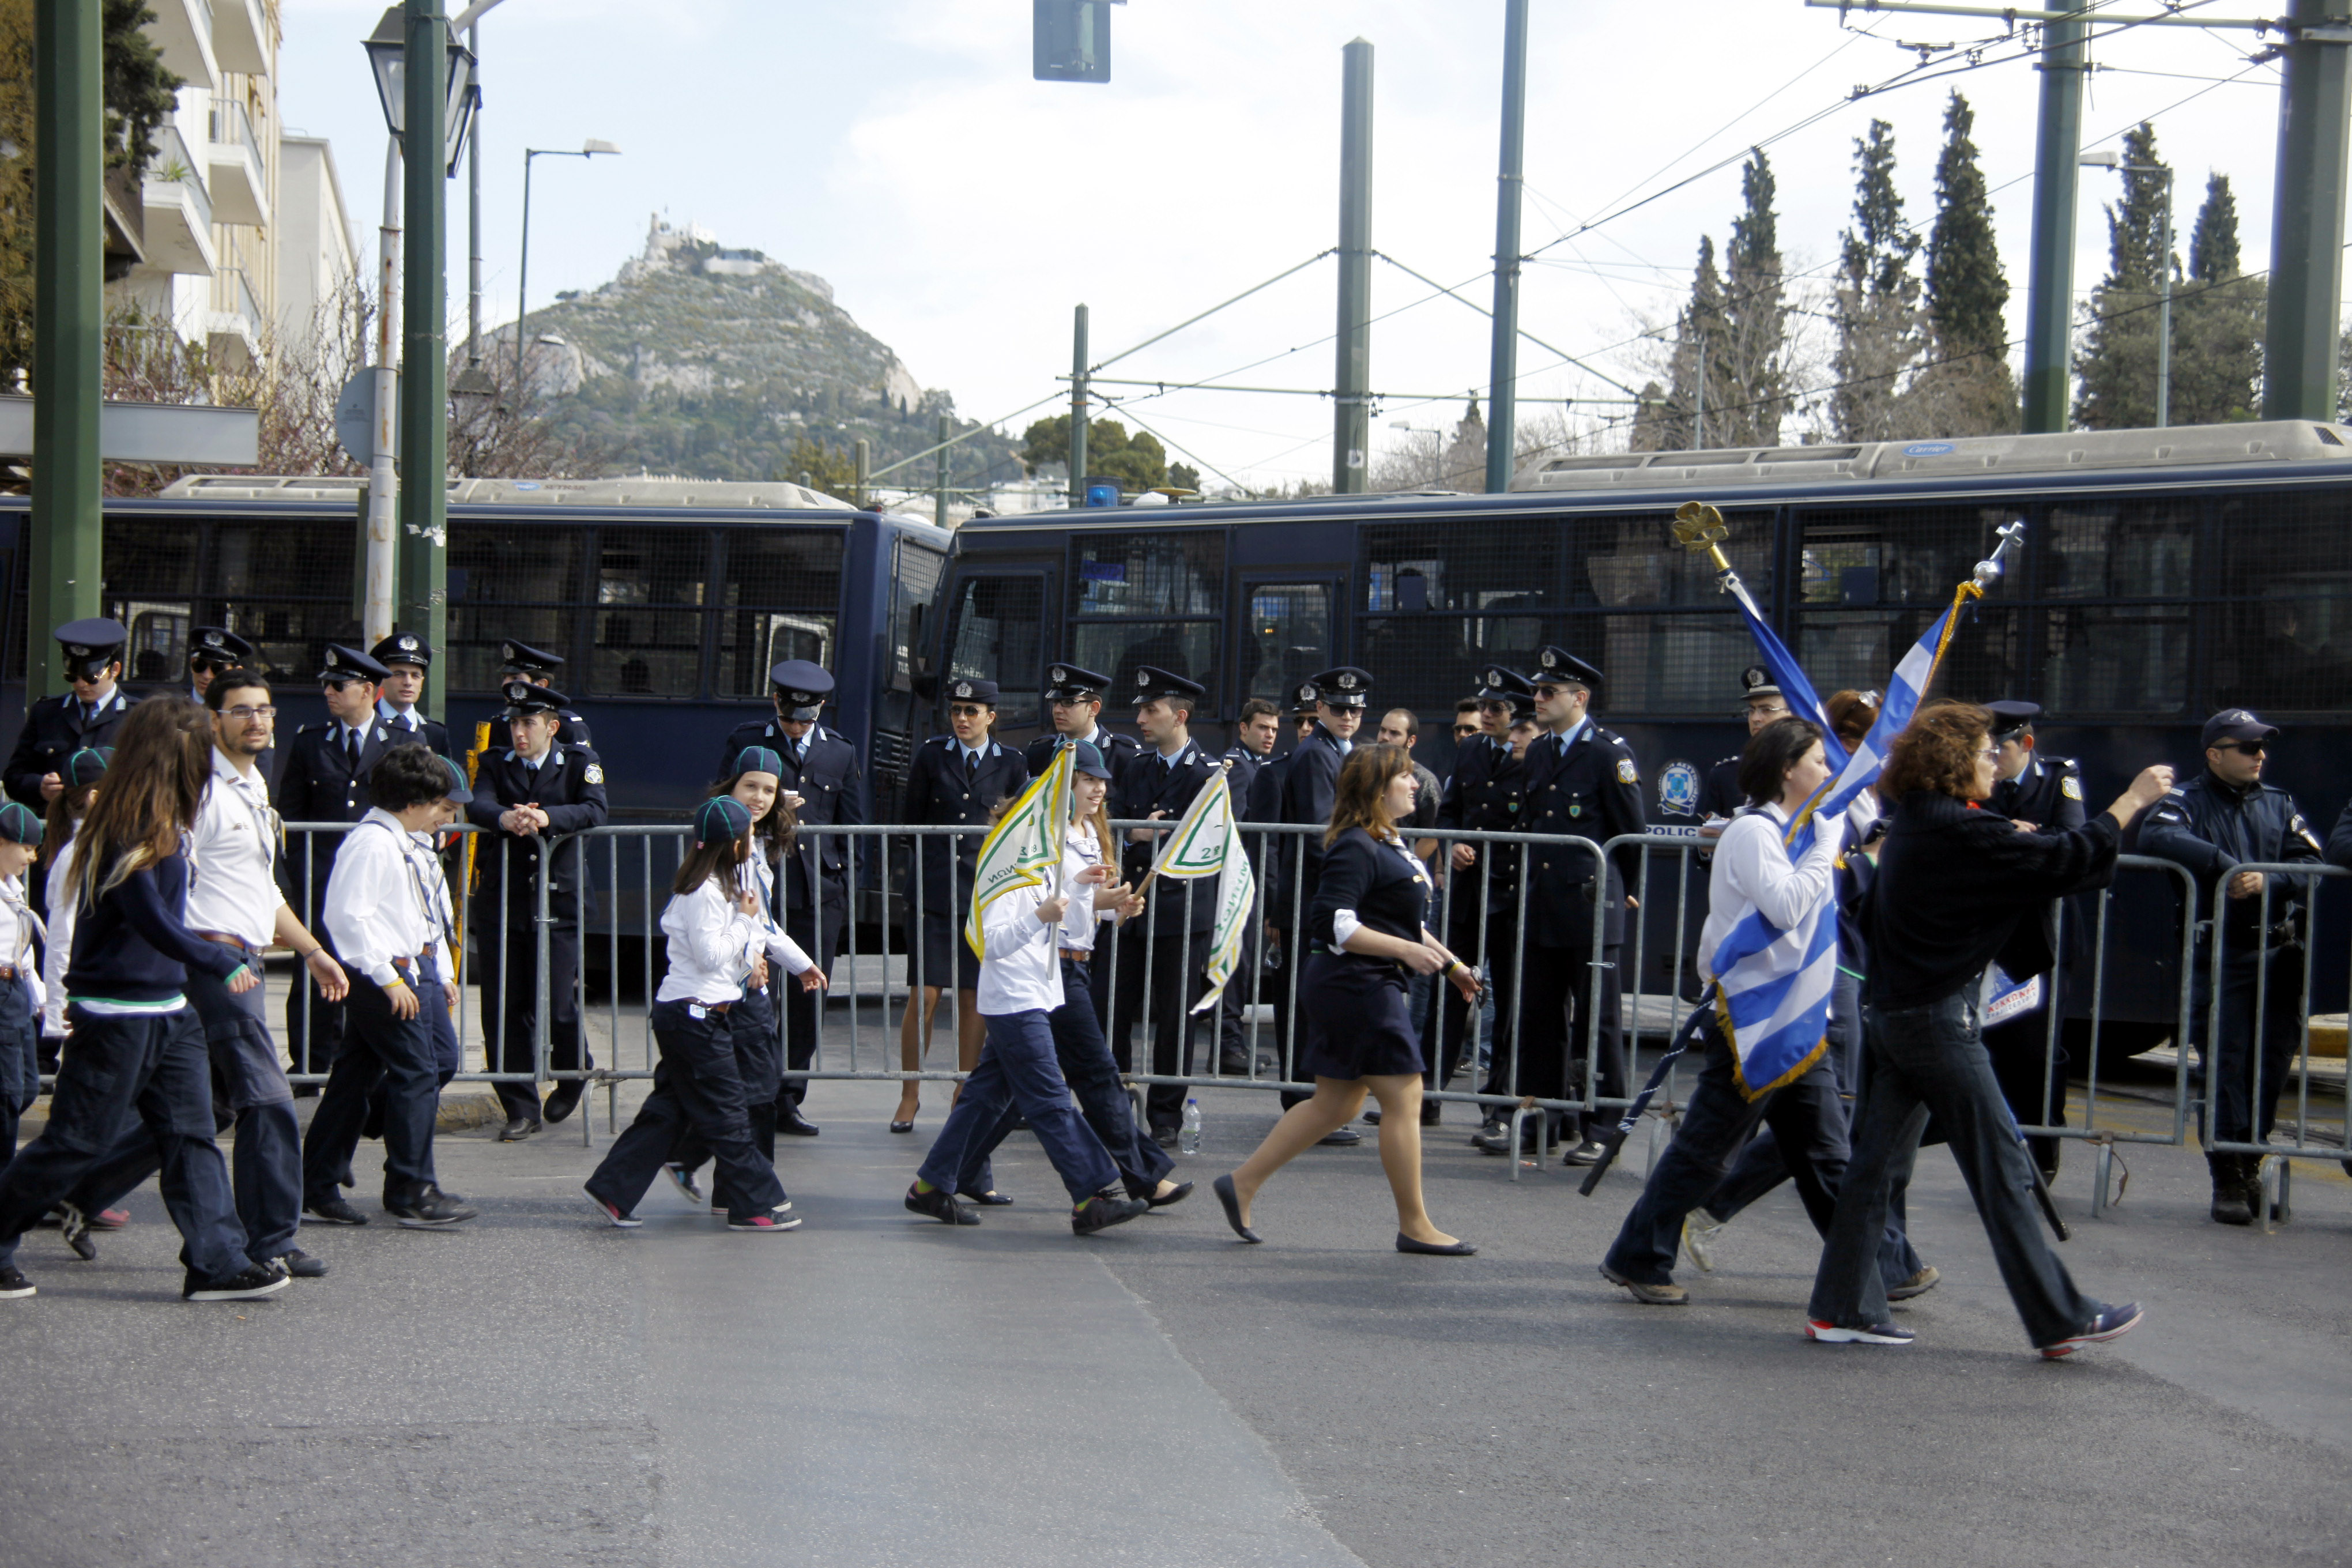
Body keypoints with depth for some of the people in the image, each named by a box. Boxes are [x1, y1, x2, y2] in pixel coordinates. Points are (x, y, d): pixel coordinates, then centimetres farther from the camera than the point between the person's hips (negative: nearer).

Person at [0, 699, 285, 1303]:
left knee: (192, 1135, 5)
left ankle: (218, 1263, 5)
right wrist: (222, 963, -21)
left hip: (167, 1009, 9)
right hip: (119, 1013, -9)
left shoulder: (160, 826, 11)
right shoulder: (129, 829, -17)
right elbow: (150, 918, -24)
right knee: (77, 1141, 1)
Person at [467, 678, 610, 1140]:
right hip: (501, 903, 2)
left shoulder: (580, 763, 4)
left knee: (556, 1005, -5)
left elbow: (594, 811, -13)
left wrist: (547, 817, -31)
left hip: (558, 900, -2)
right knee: (504, 1009, 1)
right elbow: (477, 806, -10)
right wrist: (505, 818, -32)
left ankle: (576, 1070, 27)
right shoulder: (496, 764, 9)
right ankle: (522, 1110, 13)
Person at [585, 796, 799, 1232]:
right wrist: (746, 920, -11)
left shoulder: (718, 885, 15)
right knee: (727, 1112, -3)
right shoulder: (706, 893, -17)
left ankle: (612, 1191, 14)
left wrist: (749, 954, 4)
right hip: (695, 1014, -10)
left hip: (683, 1013, 10)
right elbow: (710, 956, -20)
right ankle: (755, 1205, 4)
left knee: (668, 1109, 12)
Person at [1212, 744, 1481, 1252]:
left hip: (1370, 988, 11)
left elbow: (1403, 922, 27)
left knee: (1337, 1104, 13)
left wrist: (1450, 963, 22)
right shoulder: (1355, 848, -15)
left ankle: (1243, 1182, 18)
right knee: (1404, 1098, -5)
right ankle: (1414, 1227, 3)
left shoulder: (1390, 845, 17)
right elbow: (1334, 924, -23)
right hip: (1354, 985, -11)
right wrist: (1406, 951, -25)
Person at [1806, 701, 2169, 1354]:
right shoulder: (1963, 834, -17)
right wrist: (2135, 799, -8)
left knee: (1876, 1161, 10)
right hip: (1940, 1020, -9)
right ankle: (2061, 1320, 6)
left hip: (1893, 1009, 9)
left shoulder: (1913, 824, 10)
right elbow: (2067, 860, -17)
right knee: (2001, 1171, -1)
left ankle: (1842, 1308, 13)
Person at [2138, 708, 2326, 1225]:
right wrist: (2224, 864, -23)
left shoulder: (2279, 804, 16)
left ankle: (2250, 1166, 20)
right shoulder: (2189, 801, 1)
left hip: (2279, 953, 4)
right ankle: (2227, 1180, -2)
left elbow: (2311, 867, 4)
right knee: (2223, 1063, -7)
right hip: (2218, 954, -4)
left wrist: (2269, 881, -16)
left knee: (2272, 1063, 6)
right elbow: (2156, 838, -20)